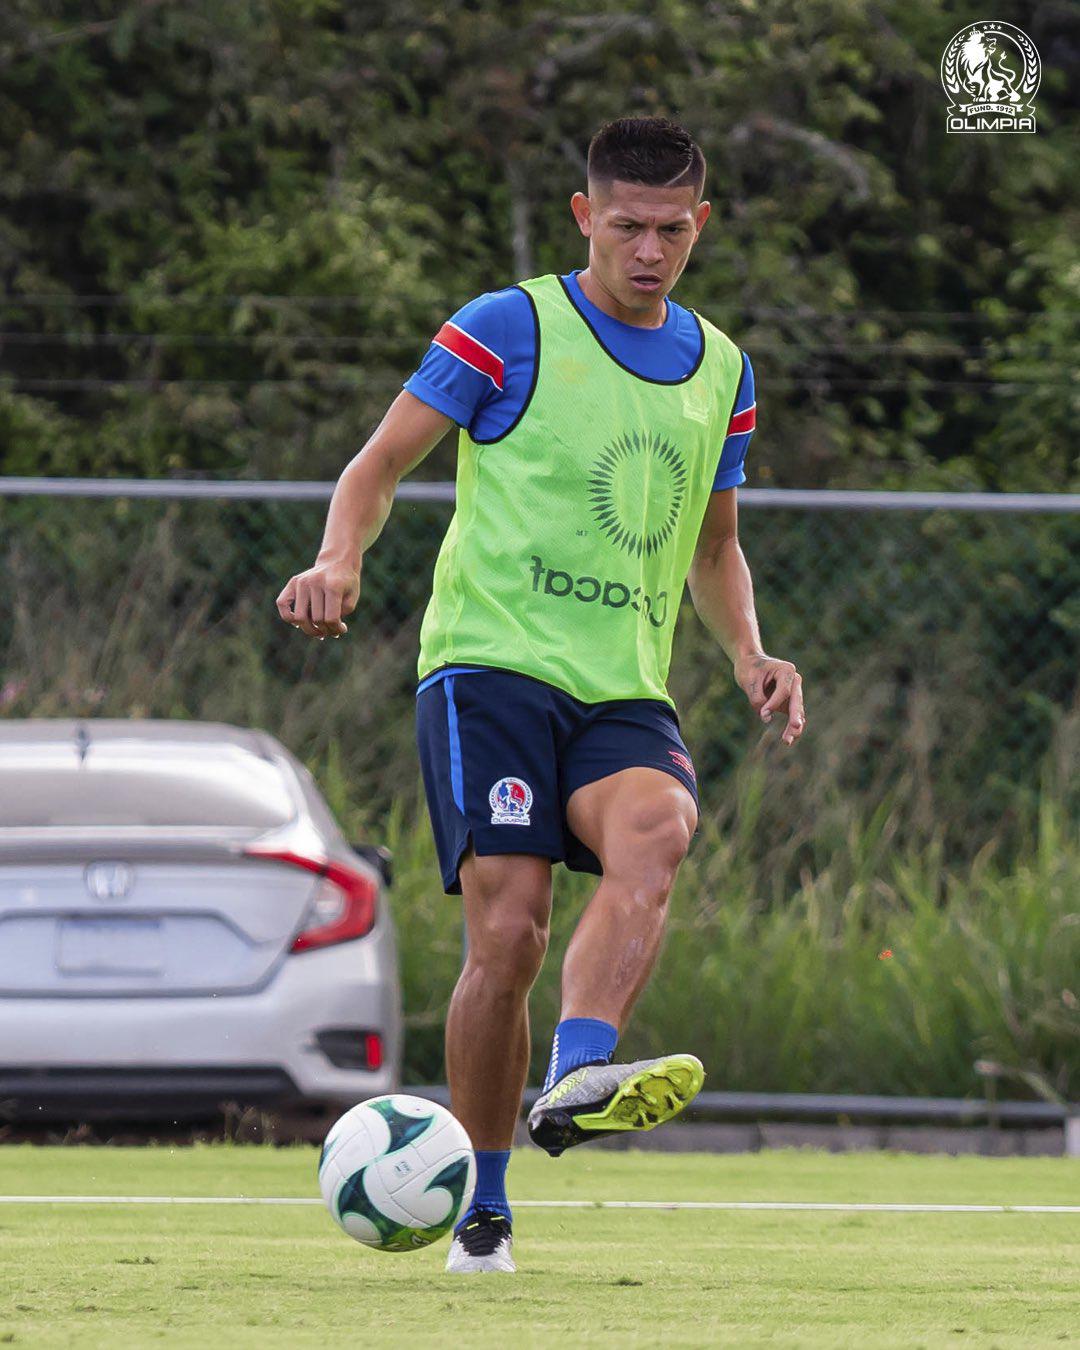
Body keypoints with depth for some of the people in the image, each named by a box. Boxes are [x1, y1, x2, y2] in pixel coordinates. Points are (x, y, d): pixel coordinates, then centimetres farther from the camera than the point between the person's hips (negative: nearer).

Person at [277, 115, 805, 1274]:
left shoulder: (720, 371, 17)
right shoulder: (510, 330, 2)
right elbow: (382, 462, 4)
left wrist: (748, 657, 11)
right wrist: (339, 562, -16)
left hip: (623, 690, 4)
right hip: (491, 665, -4)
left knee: (657, 829, -31)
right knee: (507, 930, -16)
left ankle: (579, 1078, -46)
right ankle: (481, 1211, -2)